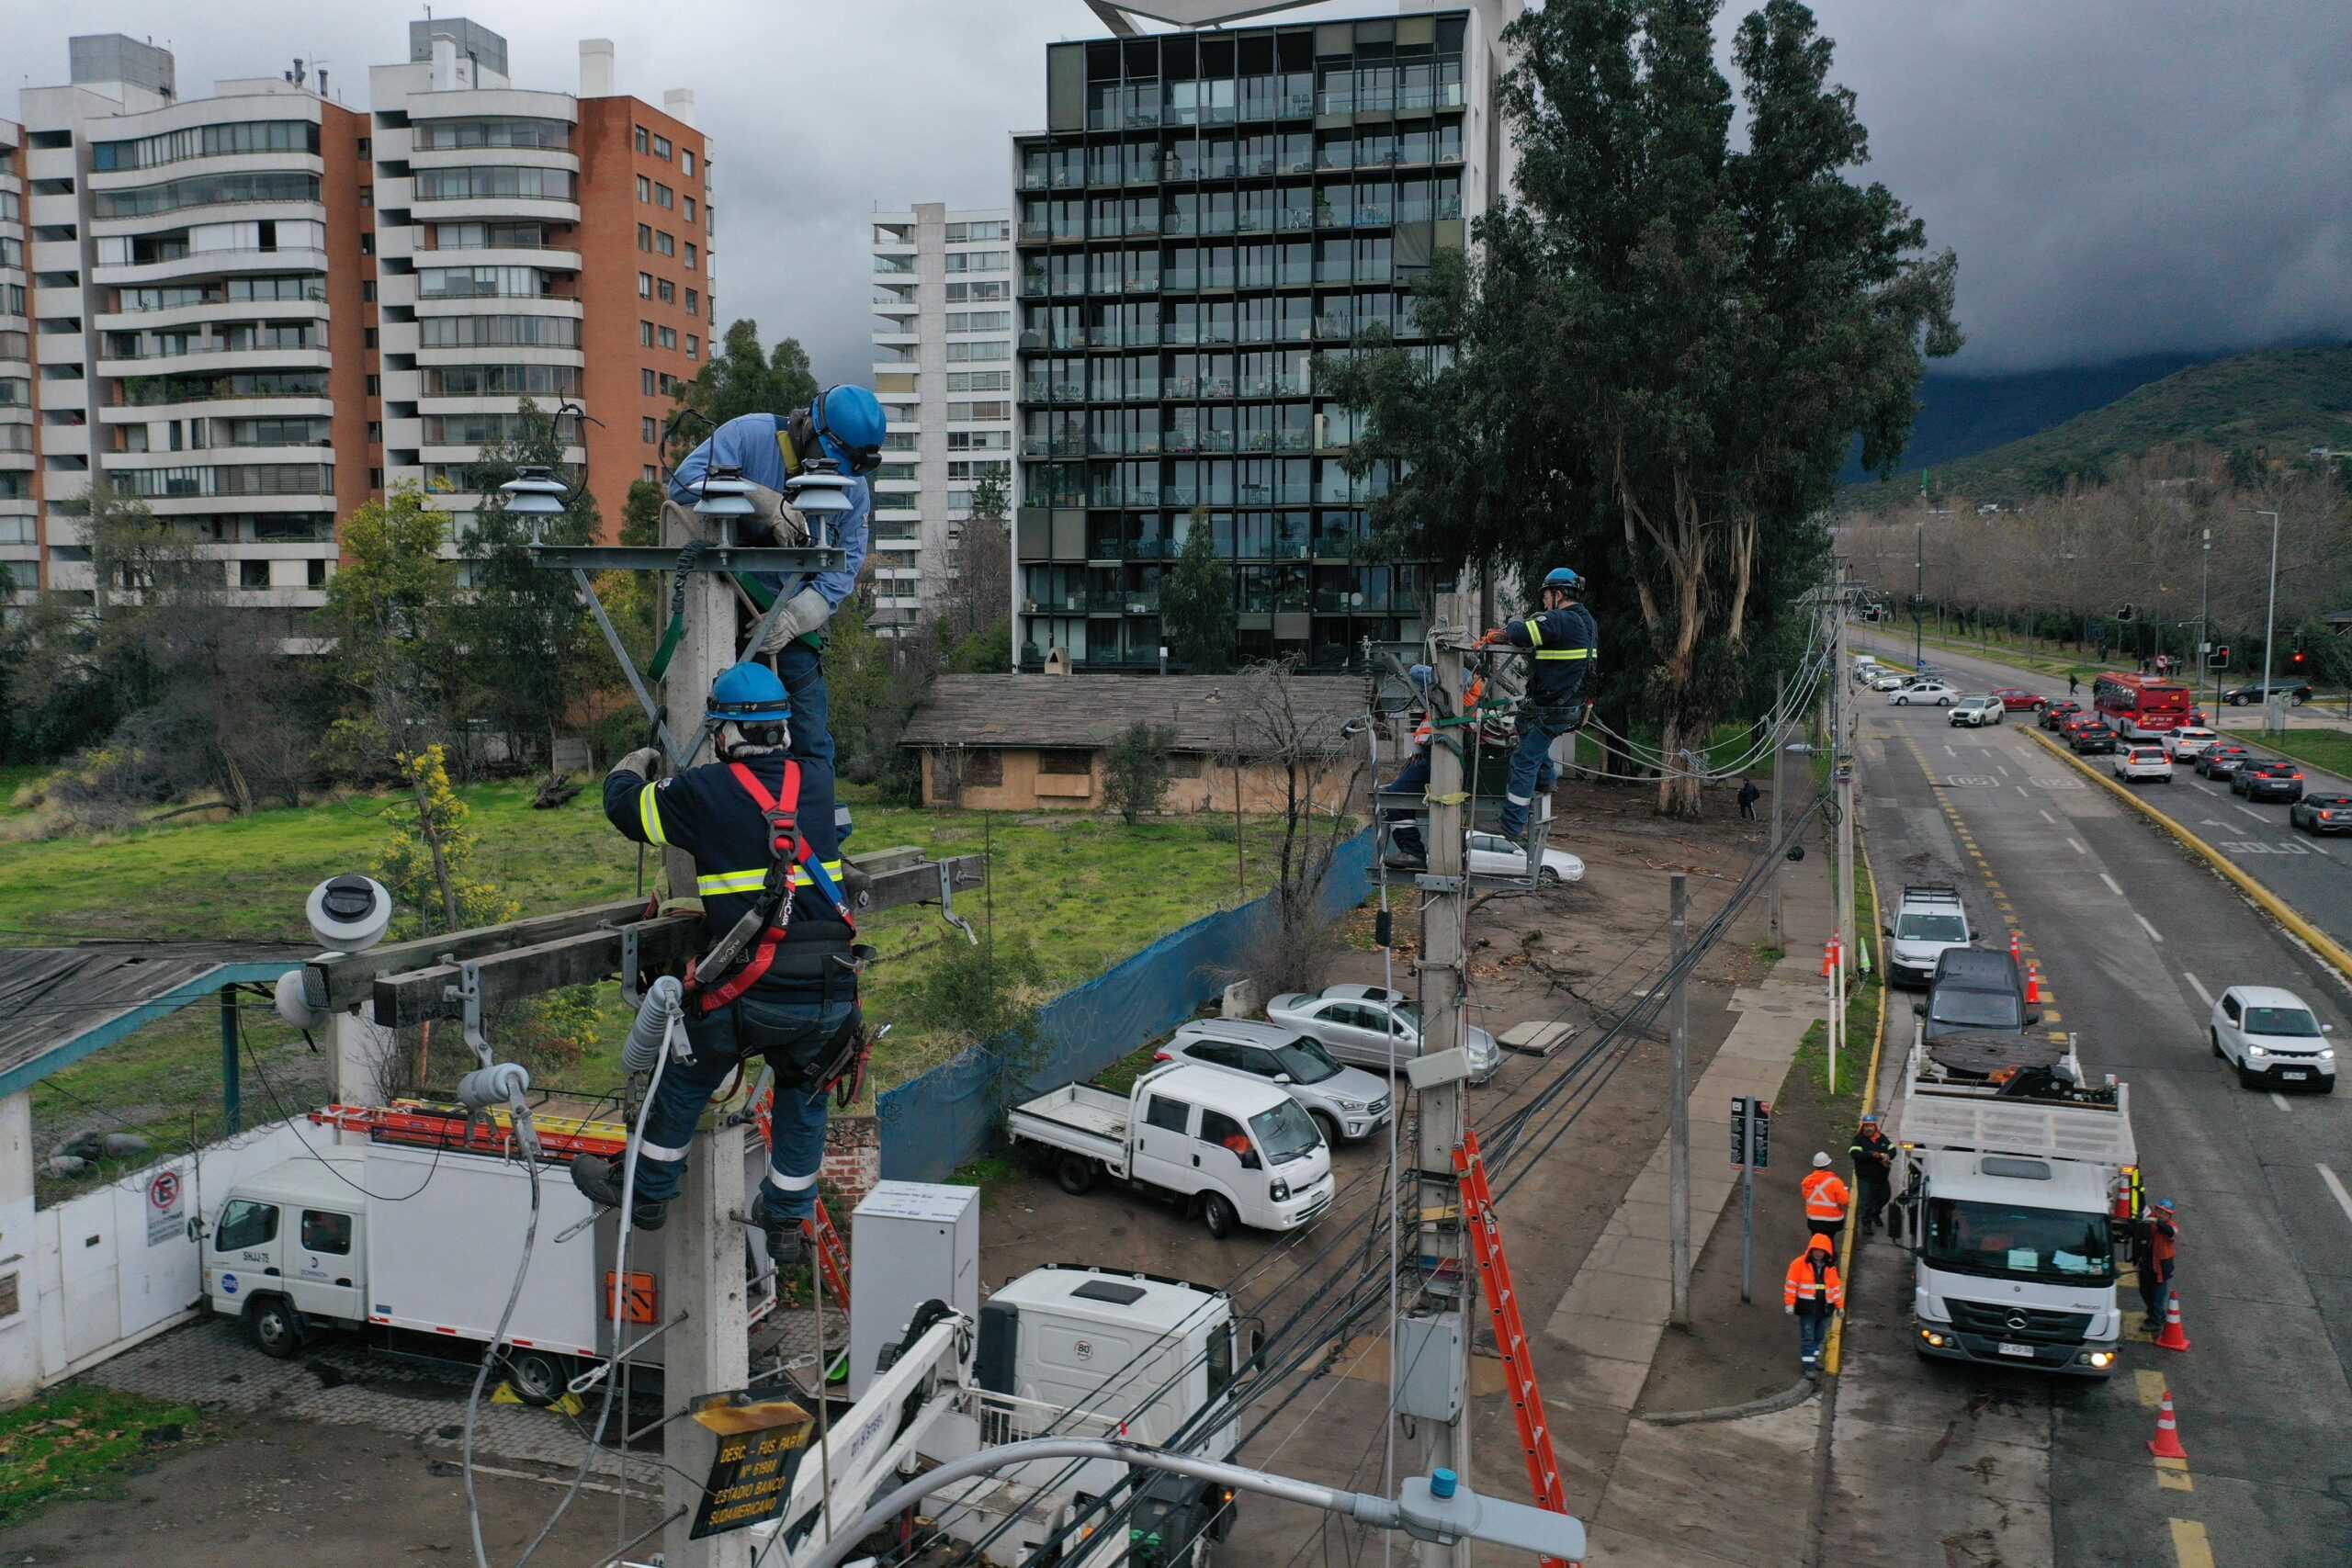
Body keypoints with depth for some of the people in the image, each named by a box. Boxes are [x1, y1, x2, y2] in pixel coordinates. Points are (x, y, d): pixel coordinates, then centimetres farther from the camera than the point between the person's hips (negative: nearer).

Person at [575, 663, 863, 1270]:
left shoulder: (703, 792, -5)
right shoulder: (816, 781, 5)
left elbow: (625, 807, 12)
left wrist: (632, 765, 34)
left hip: (753, 994, -3)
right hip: (833, 993, 3)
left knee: (687, 1078, 22)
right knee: (804, 1095, 24)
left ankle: (645, 1190, 41)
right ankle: (786, 1221, 36)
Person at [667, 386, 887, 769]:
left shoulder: (855, 488, -1)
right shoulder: (749, 435, -11)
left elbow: (842, 571, -3)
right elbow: (685, 482, -23)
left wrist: (793, 618, -19)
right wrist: (768, 504, -31)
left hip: (794, 621, 3)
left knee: (812, 736, 4)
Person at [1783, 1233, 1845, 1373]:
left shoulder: (1830, 1267, 10)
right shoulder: (1799, 1263, -6)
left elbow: (1836, 1287, 17)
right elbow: (1791, 1284, -5)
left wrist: (1840, 1306, 15)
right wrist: (1789, 1303, -10)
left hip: (1824, 1308, 5)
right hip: (1807, 1307, -5)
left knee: (1820, 1337, 14)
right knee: (1807, 1337, -6)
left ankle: (1813, 1359, 31)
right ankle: (1808, 1366, -4)